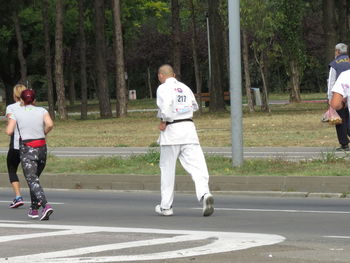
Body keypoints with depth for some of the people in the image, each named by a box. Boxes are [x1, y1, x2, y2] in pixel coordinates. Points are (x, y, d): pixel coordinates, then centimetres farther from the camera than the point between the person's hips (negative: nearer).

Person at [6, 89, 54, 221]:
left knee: (32, 180, -11)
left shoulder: (16, 112, 1)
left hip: (27, 149, -4)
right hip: (42, 148, 4)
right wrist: (43, 133, 7)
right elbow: (50, 124, -12)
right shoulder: (41, 111, 5)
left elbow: (9, 131, -6)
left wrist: (9, 124, 16)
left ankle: (46, 205, -32)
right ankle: (34, 209, 23)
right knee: (35, 178, 22)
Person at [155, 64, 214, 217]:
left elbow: (165, 106, -22)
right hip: (189, 127, 4)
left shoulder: (163, 88, -5)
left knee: (167, 169, 9)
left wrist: (163, 122, -8)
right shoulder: (184, 88, 14)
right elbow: (195, 106, 25)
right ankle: (205, 194, -30)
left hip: (171, 130, -4)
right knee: (196, 165, -6)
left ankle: (165, 206, 16)